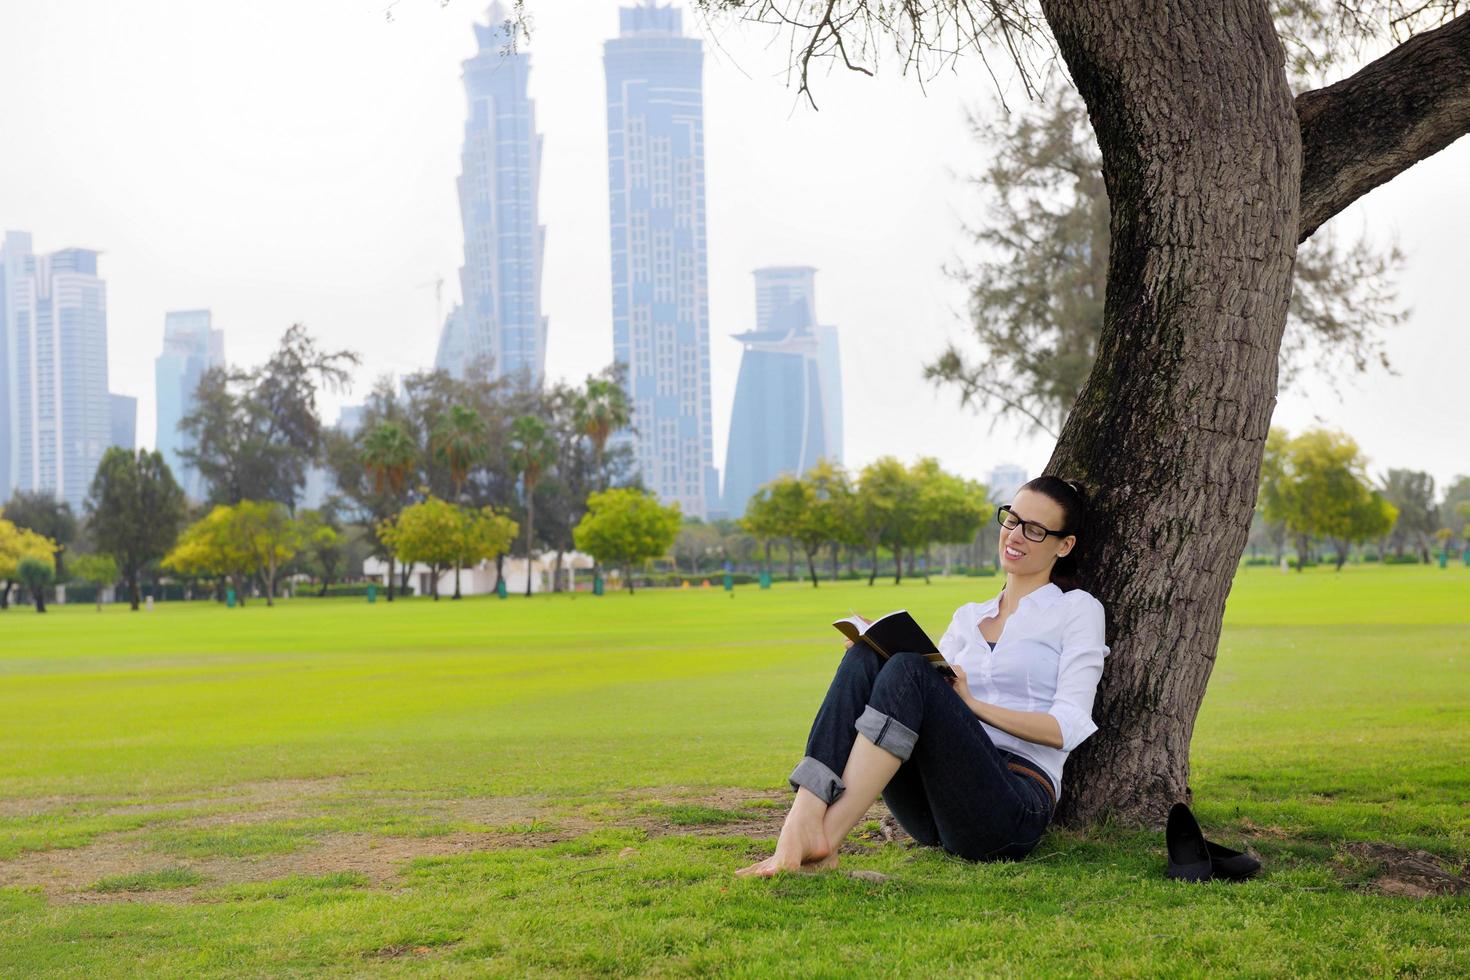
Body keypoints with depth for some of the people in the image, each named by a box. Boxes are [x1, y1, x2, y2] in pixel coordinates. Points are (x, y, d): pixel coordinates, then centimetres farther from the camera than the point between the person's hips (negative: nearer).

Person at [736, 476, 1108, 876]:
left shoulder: (1078, 610, 10)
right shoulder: (968, 616, 27)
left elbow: (1067, 728, -2)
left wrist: (973, 704, -12)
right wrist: (879, 647, -1)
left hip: (1016, 806, -5)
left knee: (909, 670, -28)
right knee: (864, 658, -18)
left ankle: (824, 837, -39)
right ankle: (799, 827, -38)